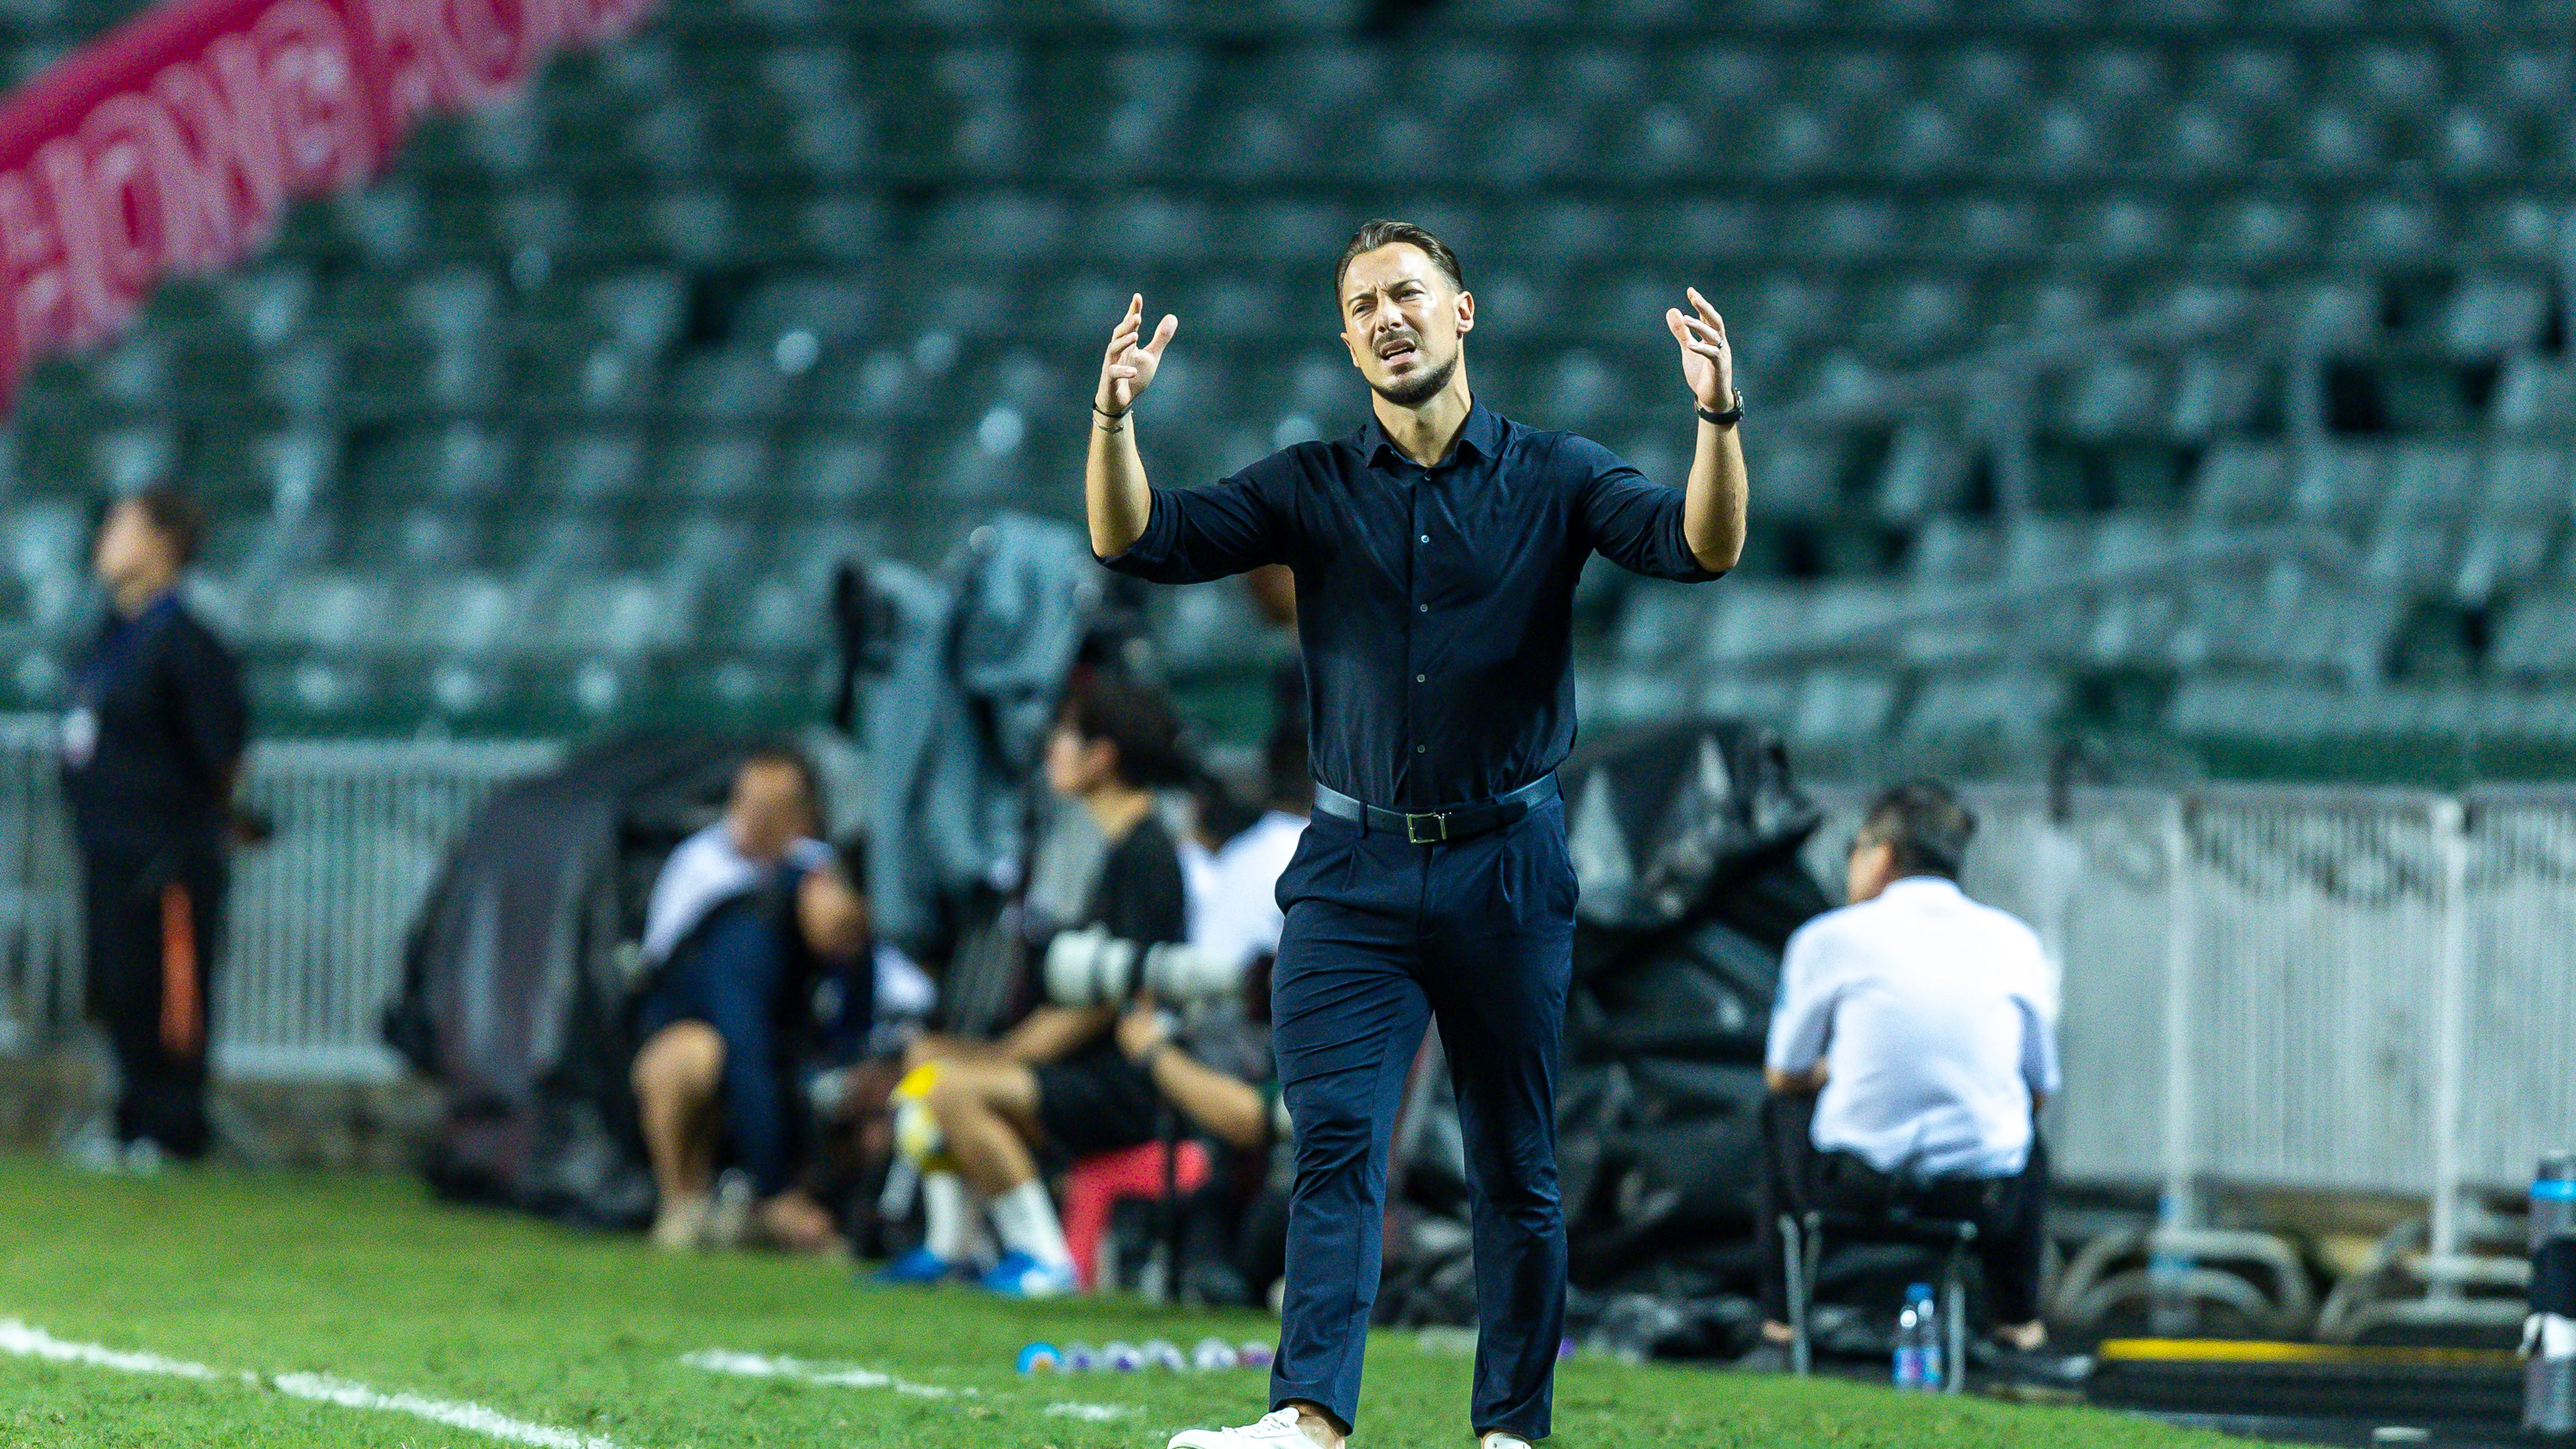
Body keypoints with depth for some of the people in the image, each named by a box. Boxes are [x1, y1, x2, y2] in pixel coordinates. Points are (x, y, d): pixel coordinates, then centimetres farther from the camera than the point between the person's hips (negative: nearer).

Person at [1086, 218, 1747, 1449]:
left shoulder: (1552, 479, 2)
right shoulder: (1315, 490, 6)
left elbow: (1700, 546, -12)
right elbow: (1138, 540, -3)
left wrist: (1718, 420, -31)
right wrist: (1113, 421, -22)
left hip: (1506, 873, 0)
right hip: (1354, 871, 1)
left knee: (1515, 1164, 5)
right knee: (1334, 1140, -12)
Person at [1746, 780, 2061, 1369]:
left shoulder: (1829, 938, 1)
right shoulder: (2015, 941, 7)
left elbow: (1783, 1075, 14)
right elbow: (2039, 1091, 17)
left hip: (1855, 1187, -2)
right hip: (1981, 1198, 2)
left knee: (1785, 1110, 33)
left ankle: (1779, 1332, 30)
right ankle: (2020, 1328, 34)